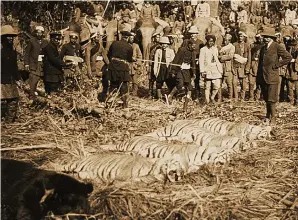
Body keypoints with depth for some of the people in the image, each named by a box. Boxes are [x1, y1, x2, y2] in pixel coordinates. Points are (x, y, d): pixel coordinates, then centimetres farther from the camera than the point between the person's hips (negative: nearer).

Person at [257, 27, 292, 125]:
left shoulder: (277, 47, -6)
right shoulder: (263, 48, 15)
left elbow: (288, 57, -9)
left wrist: (277, 65, -9)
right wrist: (258, 77, 15)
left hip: (272, 77, -6)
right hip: (262, 77, 6)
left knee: (271, 100, -7)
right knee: (266, 99, 13)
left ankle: (273, 119, 2)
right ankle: (268, 116, 25)